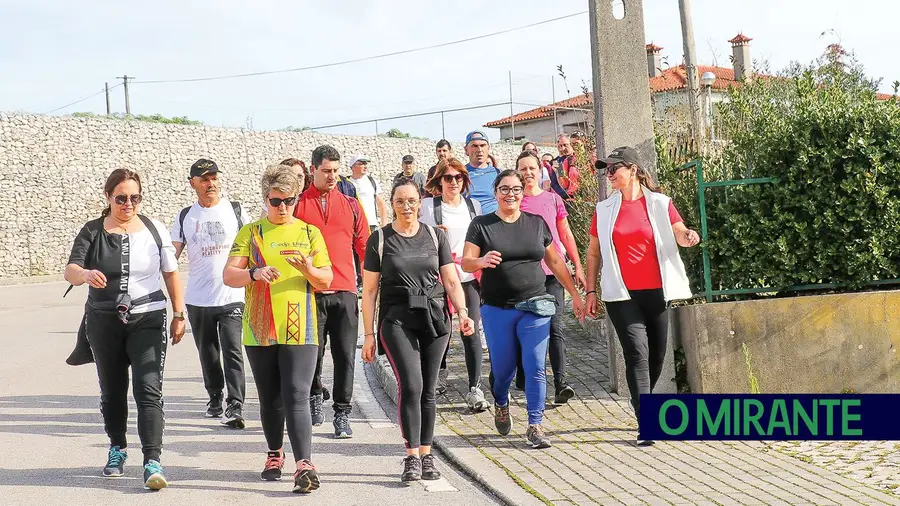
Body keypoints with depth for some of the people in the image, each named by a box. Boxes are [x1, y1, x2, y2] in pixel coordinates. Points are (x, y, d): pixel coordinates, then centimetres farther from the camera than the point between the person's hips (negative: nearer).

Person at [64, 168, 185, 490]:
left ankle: (152, 461, -17)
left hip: (147, 321, -1)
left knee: (148, 390, -12)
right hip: (104, 322, 2)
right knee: (112, 390, 13)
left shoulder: (155, 230, 2)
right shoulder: (92, 232, 0)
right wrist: (85, 274, -35)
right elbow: (70, 271, -12)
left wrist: (179, 314, 6)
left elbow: (171, 273, 8)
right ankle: (117, 449, 33)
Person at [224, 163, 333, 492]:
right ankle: (275, 455, 31)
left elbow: (326, 281, 6)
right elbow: (228, 276, -2)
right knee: (270, 399, 12)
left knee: (296, 398, -12)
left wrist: (309, 269, -17)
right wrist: (254, 273, -23)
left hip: (299, 331, -1)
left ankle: (304, 465, -18)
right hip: (259, 330, 2)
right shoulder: (250, 233, 7)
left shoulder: (310, 233, 8)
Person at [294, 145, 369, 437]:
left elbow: (364, 247, 13)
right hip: (310, 292, -1)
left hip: (345, 292, 1)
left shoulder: (350, 205, 11)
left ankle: (342, 414, 6)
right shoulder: (298, 204, 5)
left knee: (345, 356, -1)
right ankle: (314, 395, 33)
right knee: (312, 353, 7)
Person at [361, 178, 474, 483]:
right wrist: (368, 335, 1)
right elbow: (369, 290, 5)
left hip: (434, 319, 3)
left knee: (428, 390, 5)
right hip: (397, 320, -2)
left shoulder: (435, 236, 10)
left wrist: (462, 313, -8)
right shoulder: (380, 239, 4)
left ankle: (426, 456, 15)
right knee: (411, 385, -16)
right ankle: (412, 457, -9)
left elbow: (451, 281, 9)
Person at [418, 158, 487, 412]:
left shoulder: (473, 205, 11)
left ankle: (474, 388, -6)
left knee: (471, 332, -7)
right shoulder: (428, 206, 1)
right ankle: (440, 374, 32)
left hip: (469, 277, 1)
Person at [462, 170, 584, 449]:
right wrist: (482, 261, -27)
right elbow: (465, 262, -4)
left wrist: (575, 295, 15)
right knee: (503, 367, 5)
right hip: (497, 309, -1)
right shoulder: (481, 225, 3)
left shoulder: (537, 223, 10)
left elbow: (555, 261, 16)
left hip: (535, 306, 1)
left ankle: (535, 426, 2)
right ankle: (501, 404, 37)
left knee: (535, 368, -5)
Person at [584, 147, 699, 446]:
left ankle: (641, 403, 35)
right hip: (621, 295, -1)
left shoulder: (659, 204, 3)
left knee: (656, 355, 10)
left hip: (655, 292, 1)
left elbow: (680, 233, -4)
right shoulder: (604, 210, 7)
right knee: (637, 352, -13)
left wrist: (687, 236, -28)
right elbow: (593, 253, 12)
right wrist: (591, 291, 5)